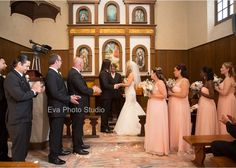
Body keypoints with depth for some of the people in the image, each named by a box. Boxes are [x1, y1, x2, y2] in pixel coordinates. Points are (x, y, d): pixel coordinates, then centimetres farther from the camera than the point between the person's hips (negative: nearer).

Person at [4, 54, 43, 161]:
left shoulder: (21, 76, 14)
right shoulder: (11, 77, -17)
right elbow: (19, 96, -28)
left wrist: (35, 90, -2)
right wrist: (33, 90, -14)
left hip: (25, 118, 10)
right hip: (17, 119, -10)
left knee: (24, 146, 20)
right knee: (19, 147, 3)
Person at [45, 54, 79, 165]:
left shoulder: (54, 73, 13)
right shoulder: (51, 74, -19)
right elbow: (54, 93, -25)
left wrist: (69, 97, 6)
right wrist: (69, 98, -17)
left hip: (59, 107, 10)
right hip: (56, 108, -10)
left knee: (58, 131, 21)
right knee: (55, 132, 0)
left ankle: (58, 150, 35)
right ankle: (53, 156, 12)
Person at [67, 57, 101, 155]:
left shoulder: (74, 73, 10)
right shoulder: (75, 74, -22)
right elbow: (83, 89, -26)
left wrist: (92, 89, 6)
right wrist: (94, 90, -9)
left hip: (78, 104, 11)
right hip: (77, 105, -11)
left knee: (79, 125, 20)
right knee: (77, 126, 1)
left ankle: (79, 143, 35)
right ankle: (77, 148, 14)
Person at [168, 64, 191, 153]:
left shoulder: (184, 81, -12)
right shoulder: (177, 80, 12)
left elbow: (183, 94, -21)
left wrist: (171, 93, -13)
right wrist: (169, 91, 1)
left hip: (181, 107, -8)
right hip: (174, 106, 8)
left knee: (180, 126, 1)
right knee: (174, 126, 12)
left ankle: (181, 146, 15)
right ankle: (174, 145, 24)